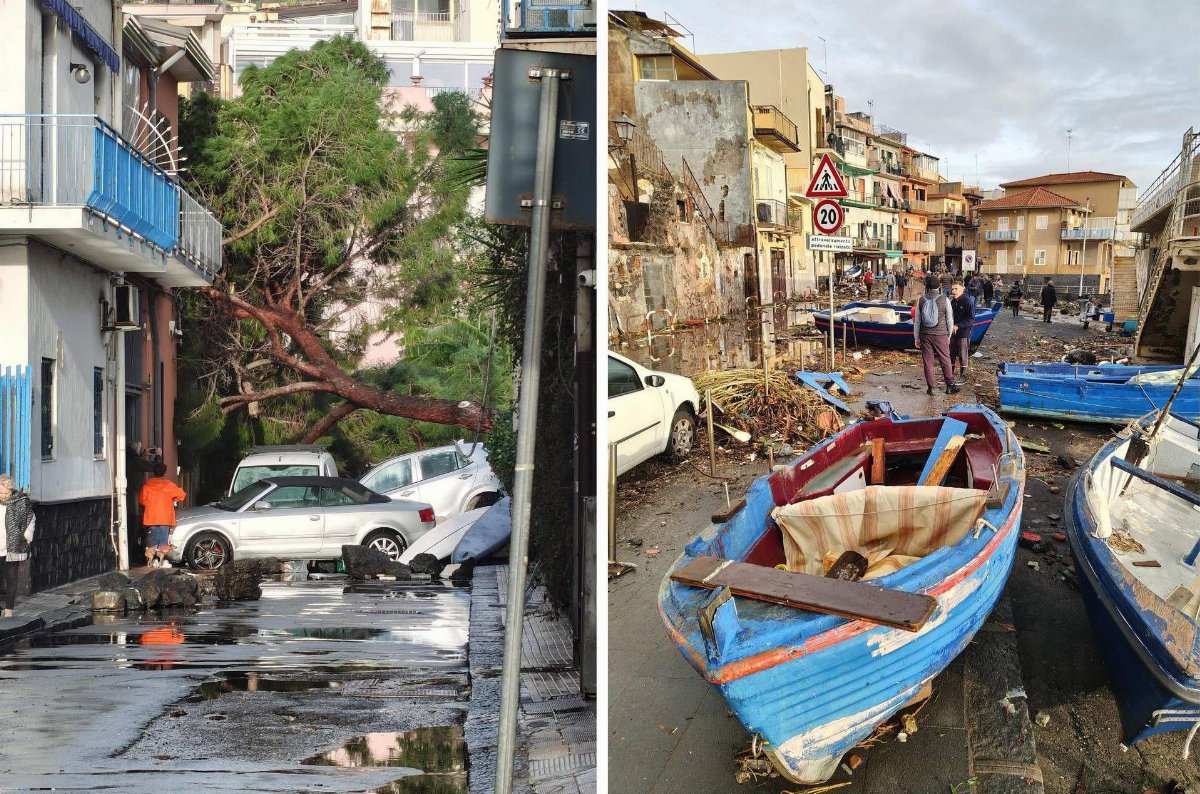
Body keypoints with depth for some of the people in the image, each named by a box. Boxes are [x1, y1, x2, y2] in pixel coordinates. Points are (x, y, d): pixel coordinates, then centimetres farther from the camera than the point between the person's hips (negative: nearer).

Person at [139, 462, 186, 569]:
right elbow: (181, 495, -6)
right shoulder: (168, 485, -5)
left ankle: (154, 560, 11)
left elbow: (141, 500, 5)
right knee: (164, 540, 1)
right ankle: (162, 561, -1)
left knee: (154, 539, 11)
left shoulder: (147, 485, 2)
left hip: (151, 517, 3)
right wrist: (174, 501, 13)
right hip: (165, 517, -3)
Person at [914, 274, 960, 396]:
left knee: (928, 361, 7)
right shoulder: (945, 300, -6)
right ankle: (950, 386, 15)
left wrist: (916, 337, 10)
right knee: (945, 360, 9)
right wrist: (949, 335, 13)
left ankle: (930, 387, 10)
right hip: (940, 335, -1)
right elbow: (949, 320, 0)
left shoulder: (921, 300, -1)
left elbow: (917, 320, 3)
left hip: (925, 335, 1)